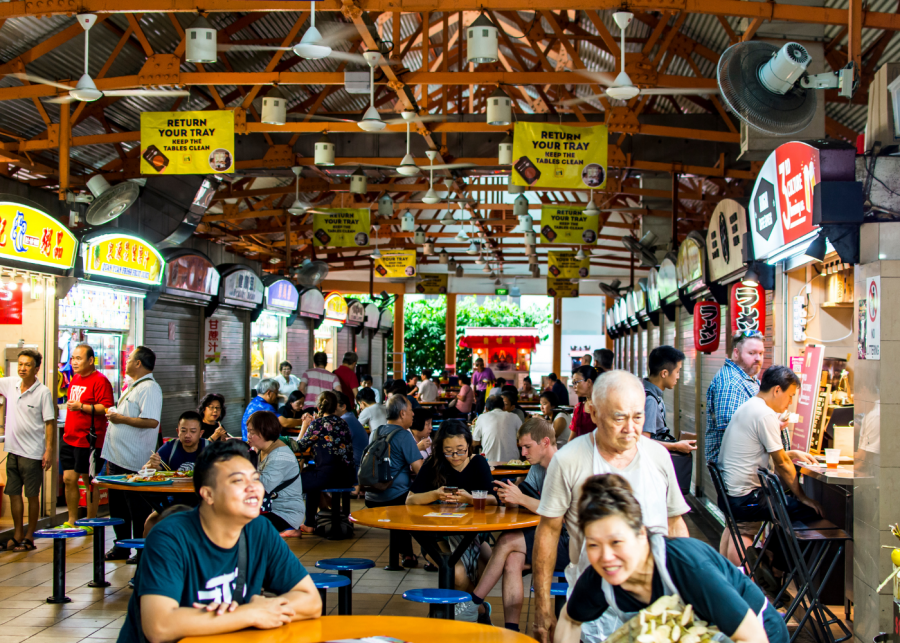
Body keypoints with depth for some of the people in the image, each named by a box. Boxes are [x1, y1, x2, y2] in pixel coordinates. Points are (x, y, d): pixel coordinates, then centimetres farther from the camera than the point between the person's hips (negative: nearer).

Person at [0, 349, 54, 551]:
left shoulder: (43, 392, -10)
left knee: (32, 496, 4)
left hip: (32, 453, -5)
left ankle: (29, 538, 12)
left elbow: (50, 423, -10)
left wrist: (49, 451, -14)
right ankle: (18, 535, 21)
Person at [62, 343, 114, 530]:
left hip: (89, 441, -8)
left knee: (89, 481, 0)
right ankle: (72, 521, 20)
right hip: (70, 439, 8)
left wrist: (81, 406, -27)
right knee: (69, 480, 9)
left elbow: (106, 408, -20)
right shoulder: (75, 379, 15)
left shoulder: (99, 380, -12)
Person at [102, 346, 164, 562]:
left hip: (134, 462, -10)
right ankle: (122, 547, 25)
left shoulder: (149, 388, -15)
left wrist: (120, 418, -20)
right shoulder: (133, 387, 17)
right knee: (117, 506, 15)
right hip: (118, 458, 10)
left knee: (137, 508, -2)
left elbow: (151, 421, -27)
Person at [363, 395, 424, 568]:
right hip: (396, 498, -8)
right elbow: (419, 469, -18)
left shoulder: (376, 432, 12)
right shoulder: (404, 435, -12)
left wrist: (417, 448, 34)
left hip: (372, 499, 8)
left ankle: (406, 554, 33)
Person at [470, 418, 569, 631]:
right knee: (513, 561, -19)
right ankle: (511, 630, -20)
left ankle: (472, 604, -7)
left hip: (571, 545, -8)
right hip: (555, 538, 8)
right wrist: (509, 497, -15)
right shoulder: (537, 468, 14)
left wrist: (520, 498, -25)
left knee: (508, 541, -19)